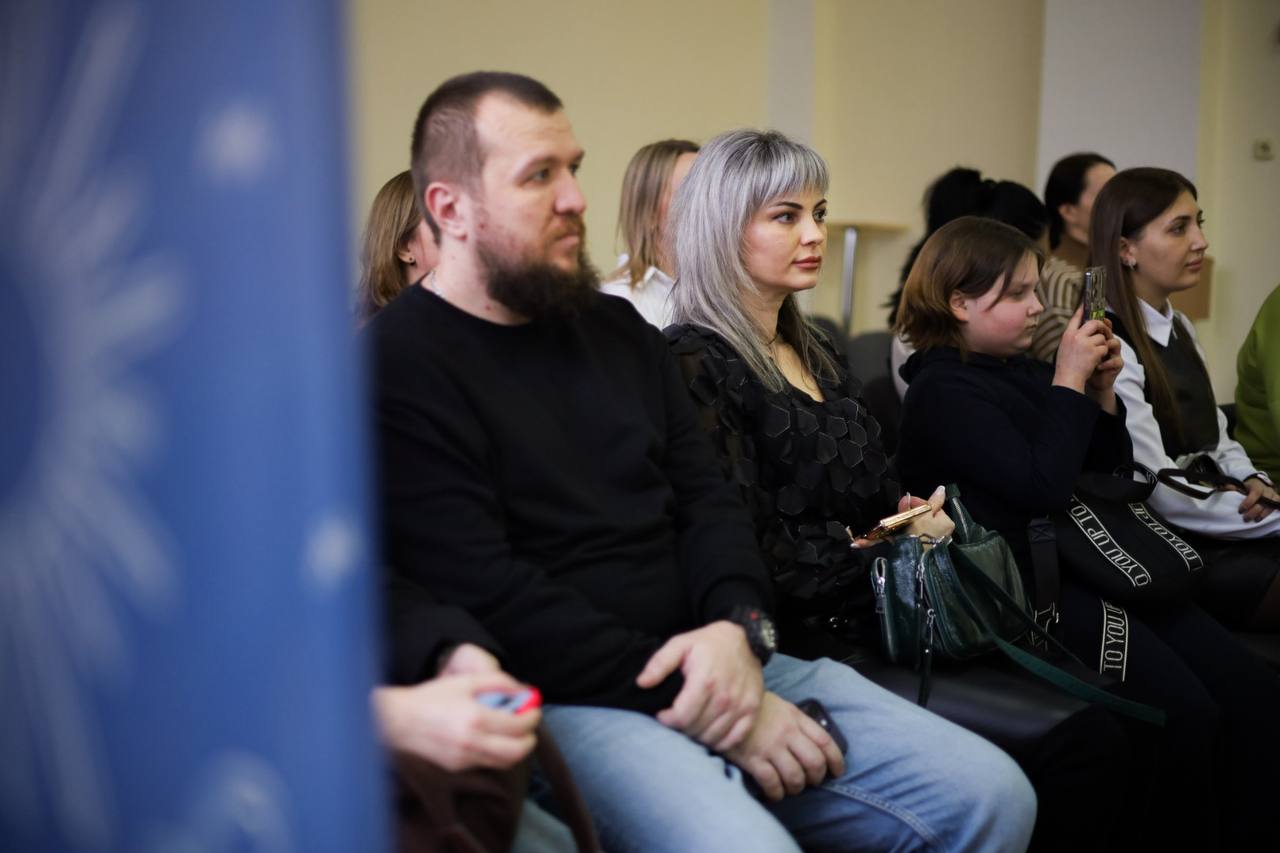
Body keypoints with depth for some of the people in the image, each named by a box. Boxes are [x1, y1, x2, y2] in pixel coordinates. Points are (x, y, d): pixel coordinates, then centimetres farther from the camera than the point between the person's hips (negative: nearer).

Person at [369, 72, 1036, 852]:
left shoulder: (619, 330, 16)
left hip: (712, 663, 7)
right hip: (564, 698, -6)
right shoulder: (399, 366, -9)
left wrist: (737, 628, -8)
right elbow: (487, 597, -17)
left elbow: (707, 498, 13)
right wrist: (684, 699, -16)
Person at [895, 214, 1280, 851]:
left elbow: (1108, 475, 22)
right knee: (1185, 712, -23)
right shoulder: (943, 389, -9)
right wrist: (1069, 382, -12)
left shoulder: (1025, 370, 15)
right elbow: (1043, 487, -21)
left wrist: (1102, 394, 7)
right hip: (1028, 588, -8)